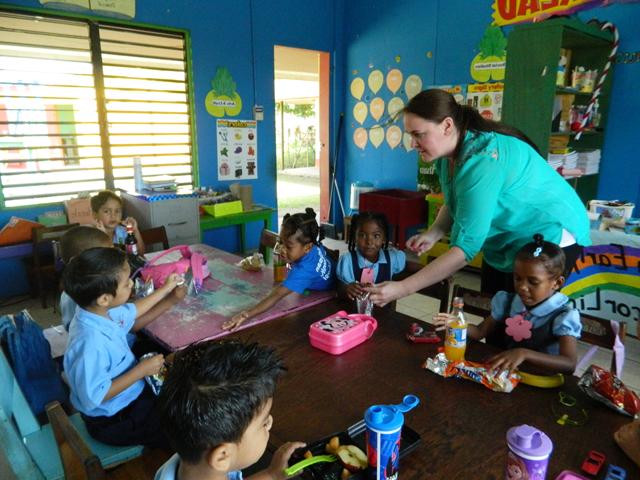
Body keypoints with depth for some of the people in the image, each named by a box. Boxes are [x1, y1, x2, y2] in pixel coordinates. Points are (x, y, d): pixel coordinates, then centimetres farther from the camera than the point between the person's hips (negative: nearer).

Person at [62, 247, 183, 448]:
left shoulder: (101, 310, -9)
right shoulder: (91, 343, -37)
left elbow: (132, 312, 12)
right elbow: (95, 397, -31)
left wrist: (165, 288, 18)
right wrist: (142, 369, -28)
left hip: (131, 395, 9)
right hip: (114, 420, -8)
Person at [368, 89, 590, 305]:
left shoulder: (482, 161, -34)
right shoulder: (448, 152, -9)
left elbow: (466, 246, -36)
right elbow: (454, 204, 8)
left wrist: (401, 289, -38)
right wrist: (432, 234, -13)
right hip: (504, 241, 8)